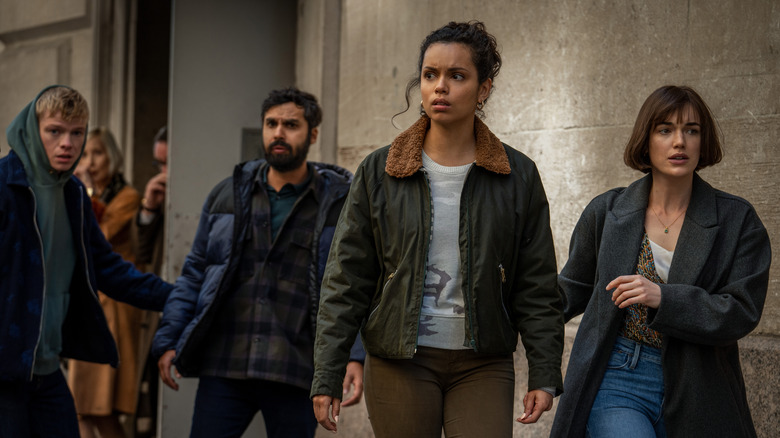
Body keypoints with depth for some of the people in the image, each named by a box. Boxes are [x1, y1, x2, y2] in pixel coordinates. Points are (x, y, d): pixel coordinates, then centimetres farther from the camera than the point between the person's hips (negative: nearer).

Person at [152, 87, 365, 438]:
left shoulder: (338, 202, 2)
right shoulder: (227, 195, 11)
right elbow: (195, 274, 15)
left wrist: (354, 355, -12)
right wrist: (168, 341, 7)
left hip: (296, 372, -2)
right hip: (223, 367, 2)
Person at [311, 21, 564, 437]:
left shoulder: (518, 176, 4)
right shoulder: (378, 172, 3)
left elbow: (537, 288, 6)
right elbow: (345, 281, 3)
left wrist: (544, 375, -1)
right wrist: (327, 376, -2)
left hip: (483, 366, 0)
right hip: (399, 363, 0)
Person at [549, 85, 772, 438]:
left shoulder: (736, 220, 2)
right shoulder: (607, 211, 6)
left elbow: (742, 313, -7)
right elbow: (573, 289, 19)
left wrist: (663, 298, -18)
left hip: (695, 395, 1)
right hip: (616, 382, 0)